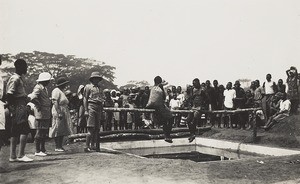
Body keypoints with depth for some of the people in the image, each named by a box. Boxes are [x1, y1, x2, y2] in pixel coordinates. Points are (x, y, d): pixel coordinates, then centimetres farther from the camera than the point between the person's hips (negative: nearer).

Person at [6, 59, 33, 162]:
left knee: (15, 132, 10)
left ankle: (13, 156, 15)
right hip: (19, 109, -10)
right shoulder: (15, 79, -12)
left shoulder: (20, 78, 18)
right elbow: (9, 94, -19)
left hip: (21, 108, 10)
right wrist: (12, 108, -19)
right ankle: (21, 155, -10)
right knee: (25, 130, -12)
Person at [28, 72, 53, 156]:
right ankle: (37, 151, 2)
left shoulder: (44, 88, 17)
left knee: (44, 133, 14)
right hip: (41, 114, -10)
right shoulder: (38, 88, -13)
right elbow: (32, 98, -27)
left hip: (46, 114, 10)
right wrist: (38, 106, -19)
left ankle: (42, 149, 23)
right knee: (40, 132, -4)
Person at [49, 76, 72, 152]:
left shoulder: (61, 91, 20)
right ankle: (57, 147, -3)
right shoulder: (56, 91, -10)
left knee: (63, 130, 10)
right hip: (58, 112, -10)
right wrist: (59, 113, -24)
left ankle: (60, 146, 14)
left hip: (64, 112, 10)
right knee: (57, 129, -6)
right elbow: (54, 102, -19)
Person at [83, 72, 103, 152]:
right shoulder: (88, 87, 4)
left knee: (97, 129, 5)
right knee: (91, 128, -13)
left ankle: (92, 145, 12)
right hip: (91, 107, -7)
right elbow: (85, 99, -2)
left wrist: (101, 111, 20)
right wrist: (86, 110, -12)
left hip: (98, 109, 7)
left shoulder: (99, 88, 24)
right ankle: (87, 146, -11)